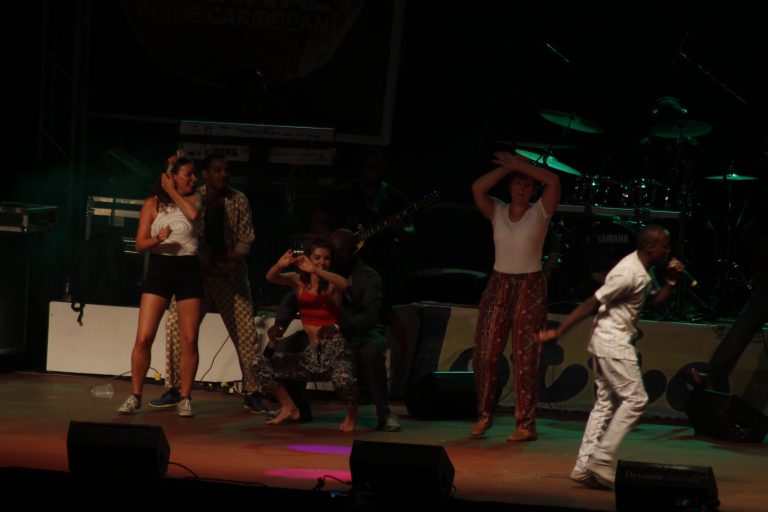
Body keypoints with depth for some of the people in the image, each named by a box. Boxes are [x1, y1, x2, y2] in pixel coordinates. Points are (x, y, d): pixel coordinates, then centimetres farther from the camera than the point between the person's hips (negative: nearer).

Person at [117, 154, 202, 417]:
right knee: (143, 338, -8)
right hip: (159, 270, -1)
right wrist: (158, 239, -22)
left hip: (188, 270, 1)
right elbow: (140, 243, -2)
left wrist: (172, 191, -8)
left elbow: (193, 213, -18)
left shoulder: (193, 198, 7)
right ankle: (135, 396, 4)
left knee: (189, 340, -1)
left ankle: (185, 398, 10)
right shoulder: (153, 204, 2)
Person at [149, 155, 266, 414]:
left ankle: (251, 393, 7)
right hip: (197, 273, 0)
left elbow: (246, 239, 2)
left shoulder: (239, 201, 2)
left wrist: (233, 257, -18)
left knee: (245, 332, -3)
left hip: (231, 276, 1)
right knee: (176, 326, -8)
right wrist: (203, 258, -19)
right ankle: (173, 390, 2)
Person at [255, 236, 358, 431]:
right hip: (310, 352, 4)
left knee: (342, 378, -37)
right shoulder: (299, 281, 6)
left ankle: (352, 412, -1)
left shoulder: (332, 285, -2)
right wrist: (280, 265, -34)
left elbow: (344, 284, -27)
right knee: (261, 364, -5)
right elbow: (271, 277, -11)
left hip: (334, 348, -4)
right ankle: (289, 408, 13)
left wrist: (315, 270, -39)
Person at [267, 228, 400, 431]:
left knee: (371, 352, -39)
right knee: (285, 348, -18)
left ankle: (384, 414, -25)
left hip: (359, 333, -4)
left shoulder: (368, 277, -10)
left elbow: (370, 314, -24)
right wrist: (280, 323, -28)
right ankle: (298, 408, 4)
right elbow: (293, 298, -6)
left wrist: (341, 327, -43)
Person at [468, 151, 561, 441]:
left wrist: (520, 164, -10)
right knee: (485, 353, -1)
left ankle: (526, 425, -1)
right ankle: (484, 416, 14)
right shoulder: (497, 212, 5)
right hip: (499, 284, 3)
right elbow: (477, 188, -12)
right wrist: (507, 167, -8)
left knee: (525, 357, -5)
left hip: (530, 287, -3)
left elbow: (553, 181, -17)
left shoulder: (540, 213, -1)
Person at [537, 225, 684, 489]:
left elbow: (656, 300, 19)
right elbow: (592, 304, -20)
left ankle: (584, 467, 8)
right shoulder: (628, 273, -20)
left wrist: (670, 279, 2)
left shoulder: (642, 271, 10)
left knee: (606, 402, 9)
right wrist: (558, 332, -19)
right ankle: (603, 458, -7)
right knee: (635, 398, -8)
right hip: (613, 341, -10)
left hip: (608, 343, 10)